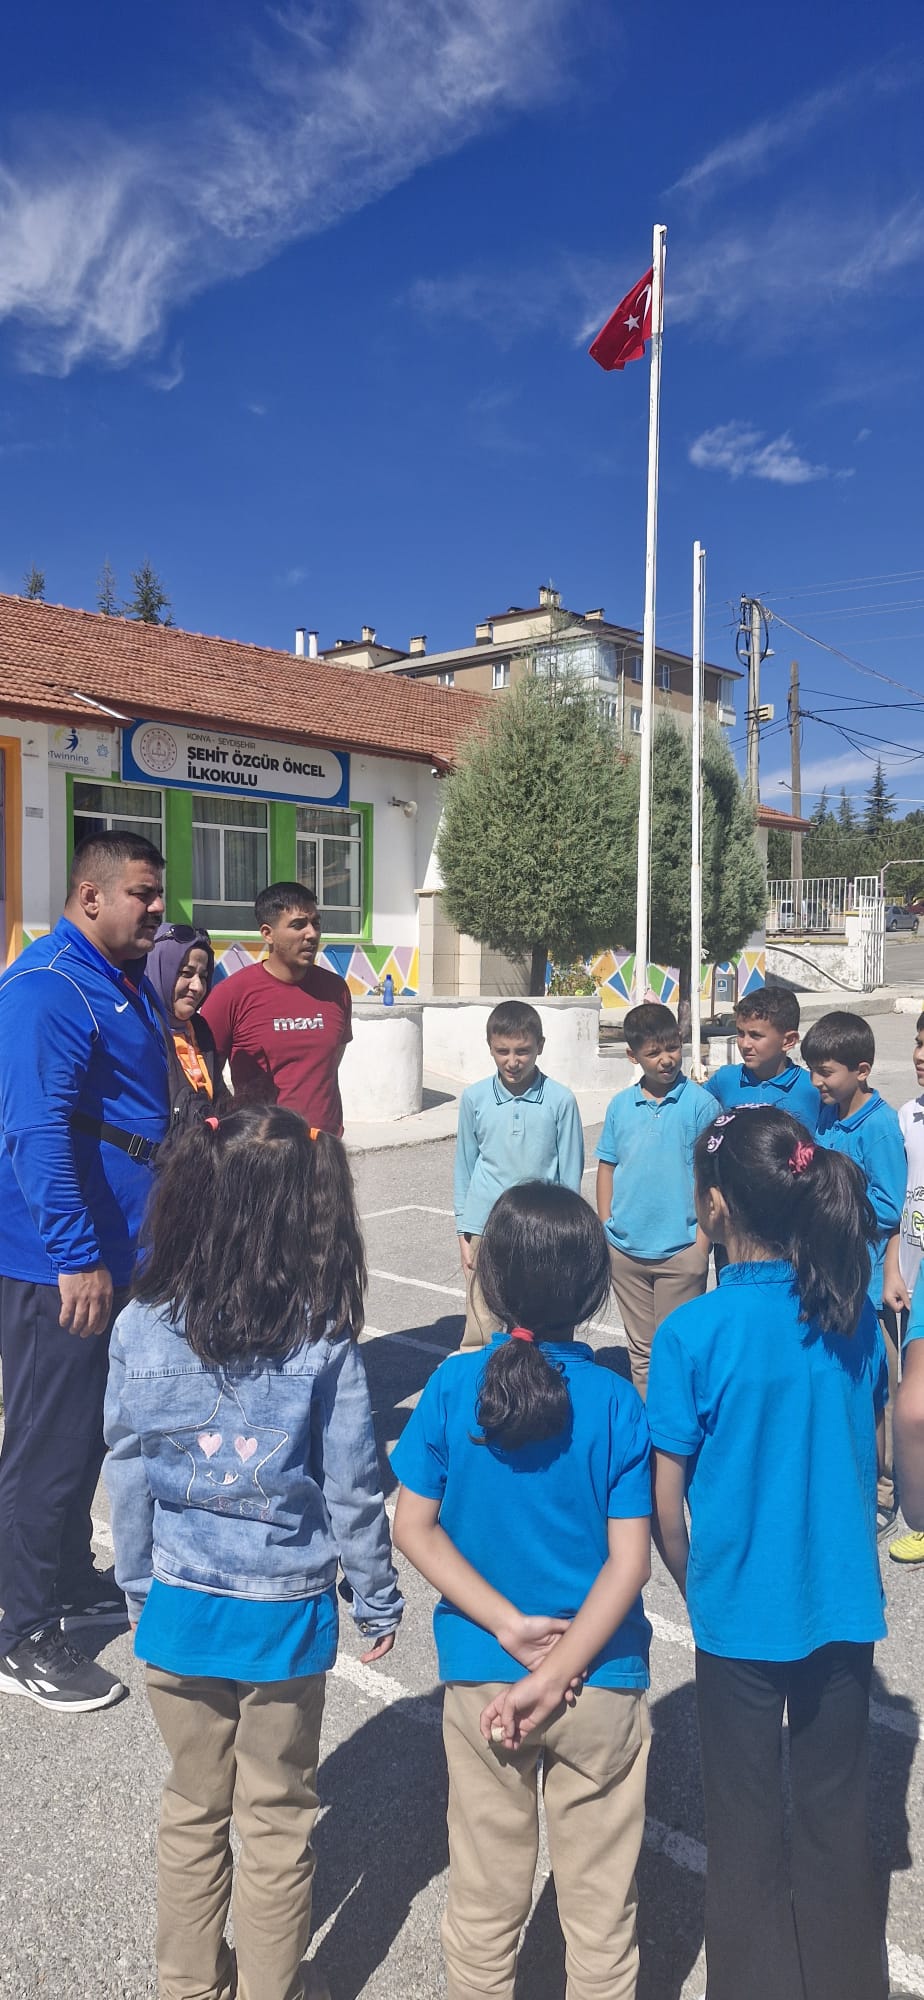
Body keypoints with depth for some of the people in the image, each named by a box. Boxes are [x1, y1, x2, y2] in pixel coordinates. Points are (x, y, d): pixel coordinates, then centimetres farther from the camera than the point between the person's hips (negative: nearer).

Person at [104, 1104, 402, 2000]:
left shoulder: (140, 1328, -14)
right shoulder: (323, 1344, -20)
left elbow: (126, 1476, -5)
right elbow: (351, 1489, -12)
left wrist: (140, 1590, 10)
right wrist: (377, 1598, 4)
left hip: (176, 1611, 3)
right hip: (285, 1617, -2)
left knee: (192, 1808, 24)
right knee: (276, 1819, 20)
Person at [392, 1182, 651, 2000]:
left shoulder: (454, 1386, -13)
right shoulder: (615, 1401, -16)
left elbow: (414, 1527, -10)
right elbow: (629, 1560, -17)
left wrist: (509, 1626, -11)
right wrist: (557, 1674, -14)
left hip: (480, 1681, 1)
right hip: (603, 1687, -1)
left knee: (485, 1899, 22)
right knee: (601, 1902, 20)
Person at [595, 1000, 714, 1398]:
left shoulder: (700, 1103, -7)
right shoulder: (620, 1105, 3)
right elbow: (606, 1167, 10)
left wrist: (702, 1241, -10)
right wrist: (606, 1228, 4)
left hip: (681, 1250, -4)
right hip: (626, 1249, 4)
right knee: (641, 1350, 16)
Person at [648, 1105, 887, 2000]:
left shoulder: (693, 1332, -22)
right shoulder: (853, 1312, -8)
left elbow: (665, 1506, -13)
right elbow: (869, 1455, 5)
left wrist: (695, 1585, 5)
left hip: (744, 1613, -4)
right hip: (844, 1601, 4)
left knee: (747, 1819, 18)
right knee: (836, 1811, 23)